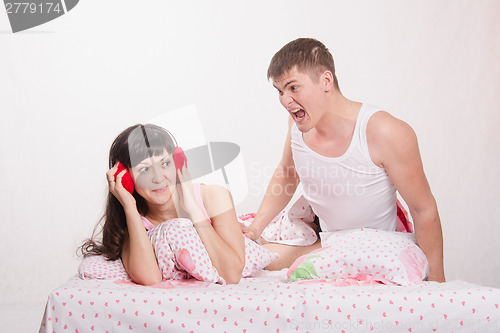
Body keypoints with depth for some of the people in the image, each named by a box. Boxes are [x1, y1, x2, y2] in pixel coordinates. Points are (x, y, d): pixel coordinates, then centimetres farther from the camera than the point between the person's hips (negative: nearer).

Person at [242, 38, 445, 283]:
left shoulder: (386, 133, -29)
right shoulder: (298, 122, -11)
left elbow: (424, 210, -19)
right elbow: (287, 173, 10)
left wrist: (435, 280, -13)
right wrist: (255, 228, 2)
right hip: (325, 242, 4)